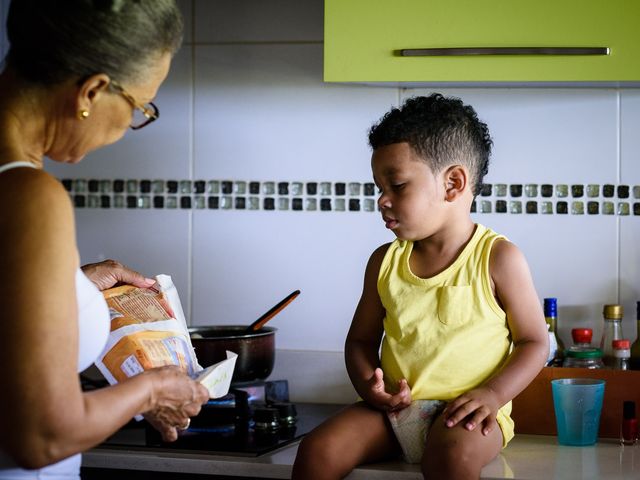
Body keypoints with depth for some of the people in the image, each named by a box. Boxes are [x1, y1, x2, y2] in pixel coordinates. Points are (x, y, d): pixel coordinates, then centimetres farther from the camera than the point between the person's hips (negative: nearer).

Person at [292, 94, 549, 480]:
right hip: (392, 409, 5)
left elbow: (534, 342, 0)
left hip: (463, 411, -4)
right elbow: (361, 339, 17)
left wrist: (493, 394, -16)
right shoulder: (386, 262, 9)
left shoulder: (497, 258, -5)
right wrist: (368, 383, -6)